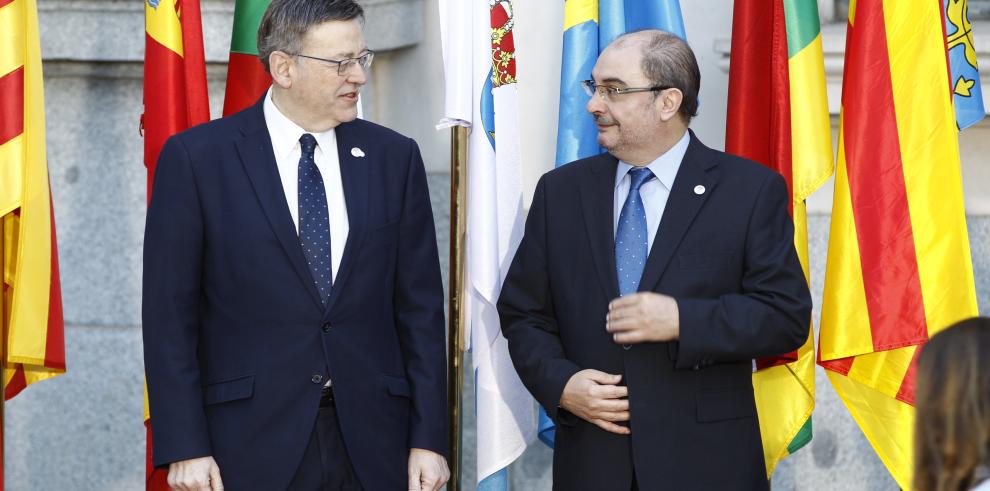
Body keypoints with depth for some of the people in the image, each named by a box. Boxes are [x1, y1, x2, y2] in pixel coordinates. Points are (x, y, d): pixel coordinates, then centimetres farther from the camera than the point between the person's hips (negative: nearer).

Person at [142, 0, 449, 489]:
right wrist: (184, 448, -9)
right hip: (251, 448, -3)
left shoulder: (394, 157, 7)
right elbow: (171, 314, -3)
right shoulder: (196, 159, -2)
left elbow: (420, 308, 7)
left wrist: (429, 439, 1)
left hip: (370, 446, 3)